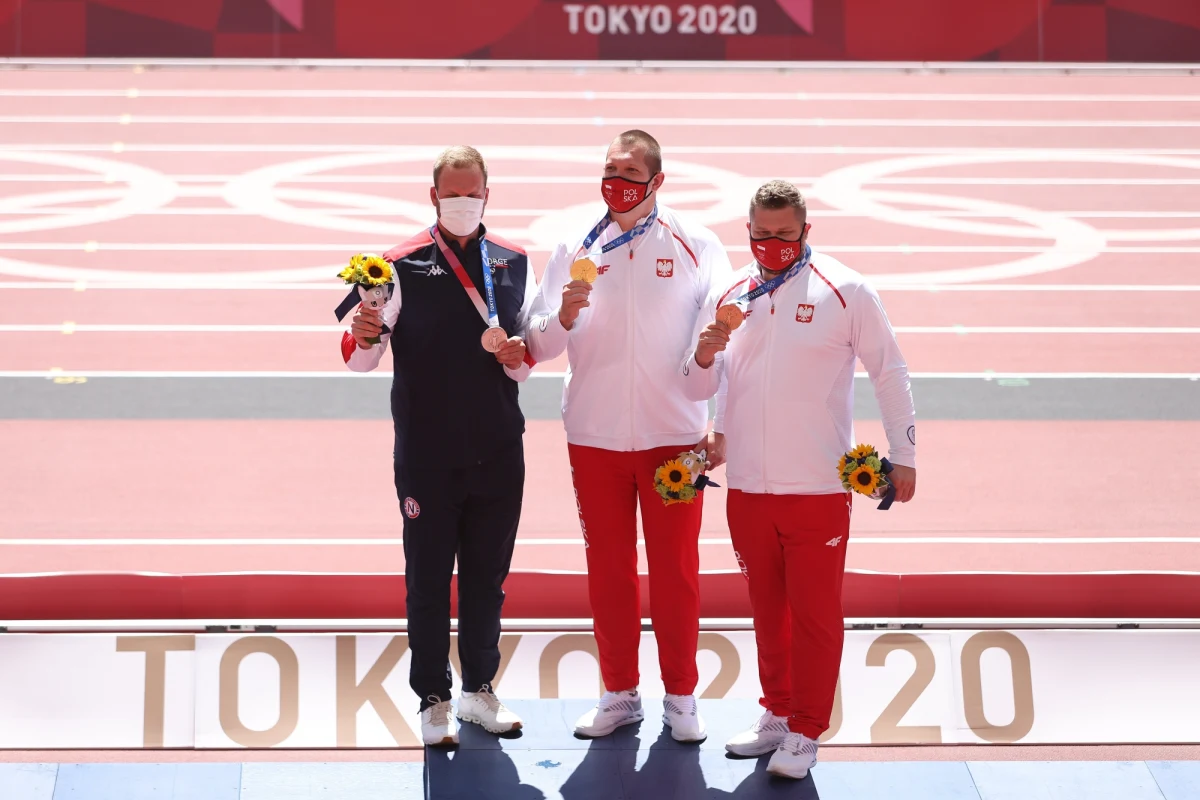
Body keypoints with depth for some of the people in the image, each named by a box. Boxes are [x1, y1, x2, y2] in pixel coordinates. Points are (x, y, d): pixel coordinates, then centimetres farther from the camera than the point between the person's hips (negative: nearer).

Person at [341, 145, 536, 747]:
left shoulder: (514, 264, 8)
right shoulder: (404, 266, -3)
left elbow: (532, 347, 14)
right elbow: (360, 359, -7)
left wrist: (520, 355, -9)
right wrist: (363, 336, -30)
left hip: (498, 449, 3)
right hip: (426, 453, -3)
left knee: (487, 577, 12)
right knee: (429, 579, 3)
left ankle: (479, 688, 25)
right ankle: (434, 701, 13)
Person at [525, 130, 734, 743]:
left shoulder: (695, 245, -1)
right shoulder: (575, 248, 4)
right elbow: (539, 346, 3)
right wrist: (566, 316, -19)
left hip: (674, 435, -2)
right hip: (594, 436, 2)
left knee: (675, 571, 3)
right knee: (608, 570, 8)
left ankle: (680, 697, 15)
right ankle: (619, 694, 19)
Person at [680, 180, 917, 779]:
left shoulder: (845, 292, -3)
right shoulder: (728, 297, 9)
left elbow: (889, 373, 2)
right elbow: (697, 388, 12)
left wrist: (903, 455, 0)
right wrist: (705, 353, -11)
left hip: (818, 488, -4)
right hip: (747, 485, 4)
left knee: (815, 612, -1)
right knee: (767, 609, 14)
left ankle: (805, 732, 7)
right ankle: (776, 714, 26)